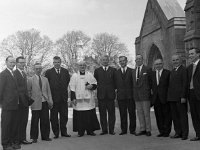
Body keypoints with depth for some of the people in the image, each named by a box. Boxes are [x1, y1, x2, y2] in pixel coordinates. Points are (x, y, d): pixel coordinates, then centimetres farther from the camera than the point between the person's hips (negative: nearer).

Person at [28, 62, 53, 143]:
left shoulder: (45, 79, 14)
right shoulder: (30, 80, 2)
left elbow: (48, 91, 13)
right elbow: (28, 91, 3)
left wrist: (50, 101, 6)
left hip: (45, 102, 3)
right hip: (36, 103, -3)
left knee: (45, 120, 6)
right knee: (35, 121, 3)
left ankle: (45, 136, 18)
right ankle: (34, 137, 14)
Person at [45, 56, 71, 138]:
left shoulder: (65, 71, 9)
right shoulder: (48, 72, 0)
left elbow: (68, 82, 15)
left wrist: (64, 90, 7)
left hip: (64, 97, 3)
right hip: (53, 97, -2)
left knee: (64, 116, 7)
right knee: (54, 117, 4)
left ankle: (64, 132, 19)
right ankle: (56, 133, 15)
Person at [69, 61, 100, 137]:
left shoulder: (90, 75, 11)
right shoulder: (74, 76, 7)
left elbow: (95, 84, 12)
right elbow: (72, 88, 3)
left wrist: (91, 86, -10)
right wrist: (73, 98, -5)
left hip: (89, 99, 1)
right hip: (78, 99, -1)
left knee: (90, 115, 1)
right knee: (79, 115, -2)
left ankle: (90, 130, 12)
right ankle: (80, 131, 8)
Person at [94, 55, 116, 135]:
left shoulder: (113, 70, 9)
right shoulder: (97, 70, 11)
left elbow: (116, 81, 8)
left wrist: (113, 89, 1)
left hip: (110, 94, 0)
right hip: (101, 95, 1)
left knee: (111, 113, 2)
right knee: (102, 113, 3)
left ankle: (111, 130, 10)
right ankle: (104, 130, 11)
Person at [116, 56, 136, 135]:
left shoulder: (131, 71, 5)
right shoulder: (116, 72, 9)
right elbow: (115, 84, 7)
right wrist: (117, 92, -3)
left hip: (130, 96, -1)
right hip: (120, 96, 1)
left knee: (132, 113, 3)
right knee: (122, 114, 5)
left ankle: (132, 130, 13)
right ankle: (123, 130, 13)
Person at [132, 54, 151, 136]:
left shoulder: (147, 70, 0)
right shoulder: (133, 71, 16)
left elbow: (150, 82, 0)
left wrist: (148, 92, -3)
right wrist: (134, 94, 8)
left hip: (145, 94, -5)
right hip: (136, 95, 5)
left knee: (146, 112, -2)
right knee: (139, 113, 7)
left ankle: (148, 130, 6)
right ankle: (142, 129, 14)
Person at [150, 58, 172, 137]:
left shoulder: (167, 73, 0)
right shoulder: (152, 74, 13)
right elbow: (151, 85, 10)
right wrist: (152, 93, -2)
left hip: (165, 98, -4)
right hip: (156, 98, 4)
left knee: (167, 115, 2)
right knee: (158, 116, 7)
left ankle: (166, 132, 12)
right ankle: (161, 131, 16)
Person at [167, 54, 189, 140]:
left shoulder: (183, 70, -6)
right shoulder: (172, 71, 18)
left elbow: (185, 84, -12)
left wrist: (183, 96, -17)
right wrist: (169, 96, 11)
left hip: (180, 97, -7)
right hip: (172, 97, 8)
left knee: (183, 115, 0)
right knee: (174, 116, 9)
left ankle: (185, 134, 8)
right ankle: (178, 133, 18)